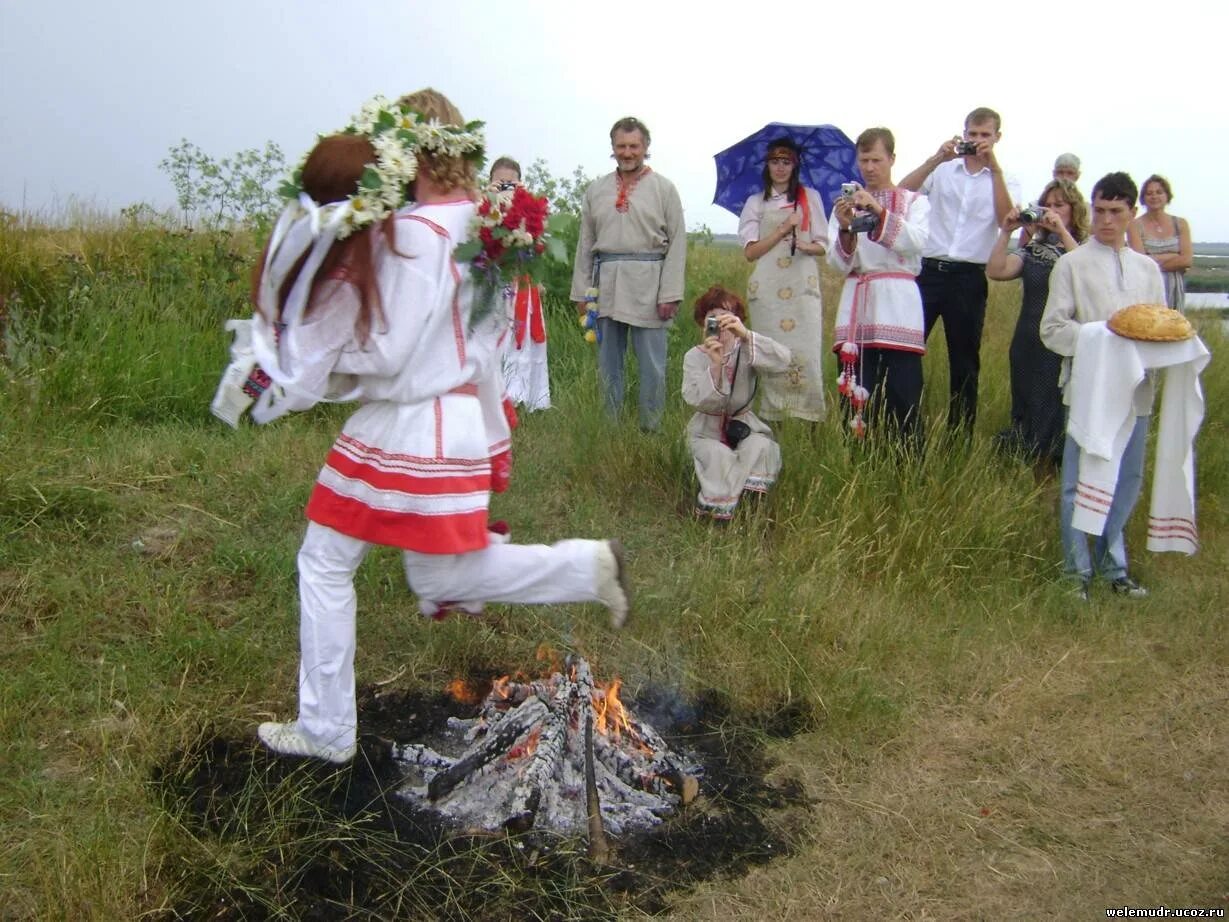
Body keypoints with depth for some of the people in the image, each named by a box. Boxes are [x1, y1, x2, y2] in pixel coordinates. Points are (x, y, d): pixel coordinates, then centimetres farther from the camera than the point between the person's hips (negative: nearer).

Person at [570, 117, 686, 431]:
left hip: (647, 285, -3)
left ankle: (651, 429, 9)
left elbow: (677, 244, -1)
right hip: (606, 283, 3)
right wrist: (581, 291, 7)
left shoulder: (664, 188, 4)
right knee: (608, 363, 10)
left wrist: (670, 294, -9)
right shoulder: (596, 189, 13)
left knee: (652, 364, -1)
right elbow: (585, 244, 13)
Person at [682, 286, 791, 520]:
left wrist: (746, 335, -42)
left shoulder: (747, 350, -4)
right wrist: (715, 364, -37)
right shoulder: (694, 356, -6)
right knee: (719, 455, -30)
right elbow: (696, 399, -23)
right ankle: (720, 508, -9)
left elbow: (782, 359, -28)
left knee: (760, 447, -28)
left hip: (743, 424, 1)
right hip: (707, 429, -1)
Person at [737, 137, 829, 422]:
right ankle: (770, 418, 2)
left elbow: (823, 246, 10)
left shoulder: (810, 197, 12)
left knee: (805, 352, -10)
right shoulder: (756, 203, 11)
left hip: (803, 286, 0)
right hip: (768, 289, 0)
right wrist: (783, 229, -7)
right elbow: (750, 252, 2)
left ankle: (810, 418, -6)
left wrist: (808, 247, -12)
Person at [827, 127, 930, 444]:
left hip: (897, 304, -1)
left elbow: (916, 242, -10)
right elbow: (838, 263, 3)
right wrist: (845, 229, -15)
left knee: (902, 395, -8)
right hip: (857, 305, 2)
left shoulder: (915, 202, 12)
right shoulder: (846, 204, 15)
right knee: (856, 396, -4)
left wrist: (879, 211, -21)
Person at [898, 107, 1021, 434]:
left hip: (969, 278, 0)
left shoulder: (1005, 182, 9)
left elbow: (1007, 220, -10)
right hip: (928, 270, 0)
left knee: (965, 361, 7)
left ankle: (960, 436, 16)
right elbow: (901, 192, -6)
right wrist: (937, 158, -14)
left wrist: (994, 168, -13)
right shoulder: (942, 171, 10)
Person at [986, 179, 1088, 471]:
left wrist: (1062, 231, -20)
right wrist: (1006, 231, -11)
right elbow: (996, 271, -3)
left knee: (1065, 420, -9)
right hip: (1031, 348, 4)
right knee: (1035, 418, 8)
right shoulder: (1034, 249, 12)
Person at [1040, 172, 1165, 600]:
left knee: (1128, 481, 8)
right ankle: (1078, 570, 7)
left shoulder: (1148, 268, 17)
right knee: (1079, 482, -3)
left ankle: (1113, 566, 21)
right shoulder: (1072, 264, 4)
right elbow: (1052, 329, -4)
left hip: (1135, 390, 4)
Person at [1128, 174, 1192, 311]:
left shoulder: (1180, 224, 10)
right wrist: (1175, 257, -4)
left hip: (1175, 289, 3)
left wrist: (1156, 260, -7)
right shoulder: (1135, 225, 0)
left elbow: (1188, 260, 0)